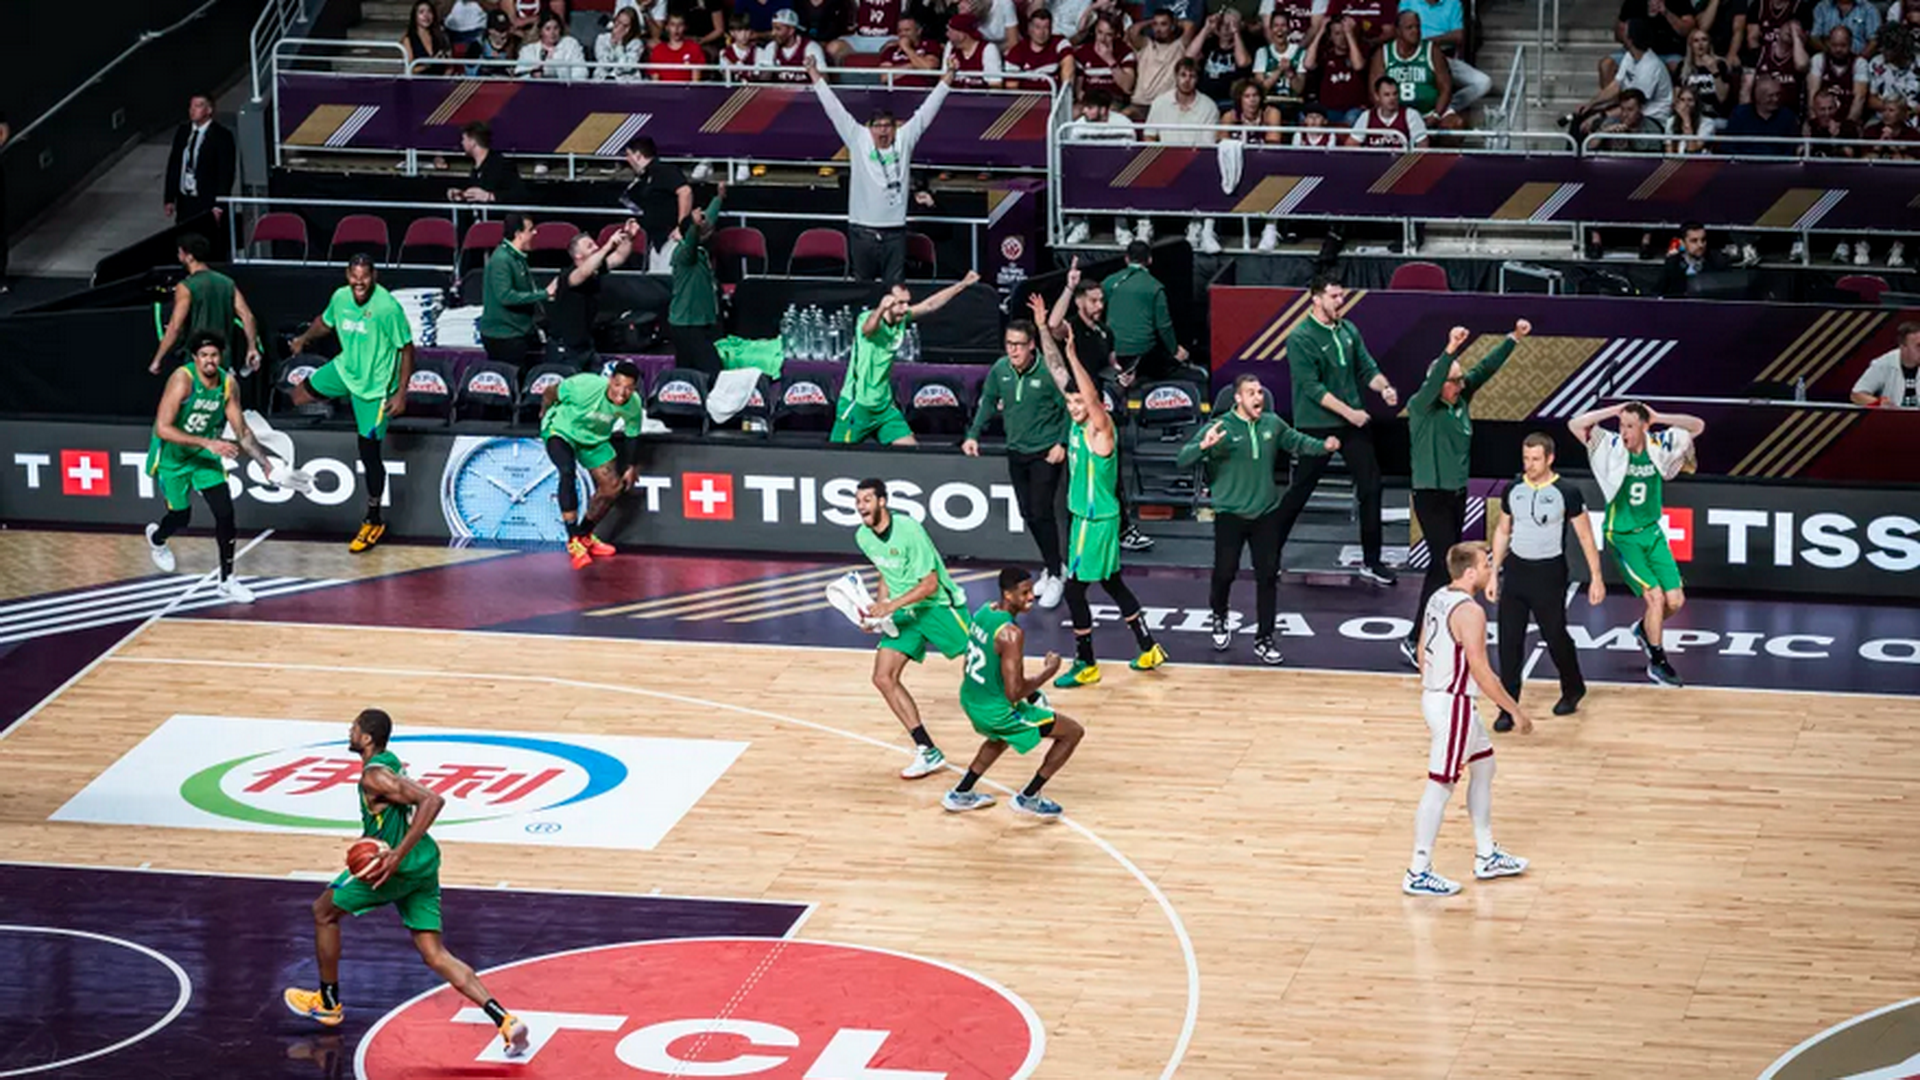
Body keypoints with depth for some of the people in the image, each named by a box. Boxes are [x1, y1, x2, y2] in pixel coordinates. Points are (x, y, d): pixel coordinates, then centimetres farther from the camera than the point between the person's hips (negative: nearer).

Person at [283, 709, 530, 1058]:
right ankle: (505, 1021, -10)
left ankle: (328, 1002, 26)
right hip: (424, 867, 9)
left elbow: (432, 801, -27)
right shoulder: (390, 762, 14)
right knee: (435, 955, 5)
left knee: (324, 911, 14)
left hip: (400, 868, -9)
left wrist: (398, 854, -28)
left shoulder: (375, 776, -17)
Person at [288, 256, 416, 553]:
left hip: (374, 384, -6)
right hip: (344, 369, 6)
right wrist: (305, 337, 3)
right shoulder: (340, 297, -8)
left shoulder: (387, 307, -25)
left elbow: (406, 349, -19)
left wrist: (401, 393, -21)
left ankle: (373, 522, 10)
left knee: (369, 454, -2)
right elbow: (325, 322, 17)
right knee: (300, 395, 15)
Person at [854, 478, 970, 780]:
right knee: (883, 678, -8)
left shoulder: (908, 530, -23)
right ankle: (927, 751, -5)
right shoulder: (863, 537, 0)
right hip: (904, 612, 7)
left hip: (940, 605, -7)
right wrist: (878, 611, 6)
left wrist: (891, 605, -31)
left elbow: (930, 584, -23)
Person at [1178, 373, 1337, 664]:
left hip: (1266, 514, 3)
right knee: (1225, 572, 1)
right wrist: (1204, 446, -37)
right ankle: (1219, 619, 32)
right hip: (1230, 515, -3)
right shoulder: (1220, 429, -12)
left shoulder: (1272, 424, 2)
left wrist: (1323, 446, 4)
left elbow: (1297, 441, 21)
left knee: (1268, 576, 3)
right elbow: (1183, 460, -18)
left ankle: (1264, 639, 13)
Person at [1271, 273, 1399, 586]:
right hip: (1316, 426, -6)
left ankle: (1371, 562, 11)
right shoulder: (1301, 339, -12)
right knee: (1300, 491, 2)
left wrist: (1384, 387, -13)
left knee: (1370, 486, 3)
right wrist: (1349, 413, -20)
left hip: (1353, 423, 6)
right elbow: (1312, 387, -17)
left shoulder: (1348, 331, 7)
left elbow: (1367, 369, 9)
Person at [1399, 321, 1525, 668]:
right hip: (1431, 496, -8)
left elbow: (1486, 369, 10)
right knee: (1446, 567, -14)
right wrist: (1451, 350, -45)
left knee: (1441, 567, 12)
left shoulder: (1461, 400, 5)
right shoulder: (1421, 407, -13)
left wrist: (1514, 338, 5)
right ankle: (1415, 640, -11)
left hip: (1457, 495, 8)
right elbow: (1433, 383, -33)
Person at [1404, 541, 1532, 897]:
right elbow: (1482, 673, -22)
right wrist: (1516, 711, -13)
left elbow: (1423, 652, 16)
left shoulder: (1438, 599, 7)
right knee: (1440, 785, -3)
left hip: (1436, 695, 10)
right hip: (1454, 705, -10)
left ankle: (1487, 857, 30)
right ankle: (1418, 874, 2)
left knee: (1483, 766, 21)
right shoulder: (1469, 612, -22)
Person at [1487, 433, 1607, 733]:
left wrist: (1596, 578, -7)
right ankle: (1508, 709, 5)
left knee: (1555, 636, 10)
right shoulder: (1514, 489, 2)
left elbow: (1586, 536, -5)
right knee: (1509, 641, -1)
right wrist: (1494, 574, 9)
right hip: (1516, 570, 4)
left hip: (1549, 573, -3)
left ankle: (1573, 689, 37)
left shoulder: (1567, 493, -11)